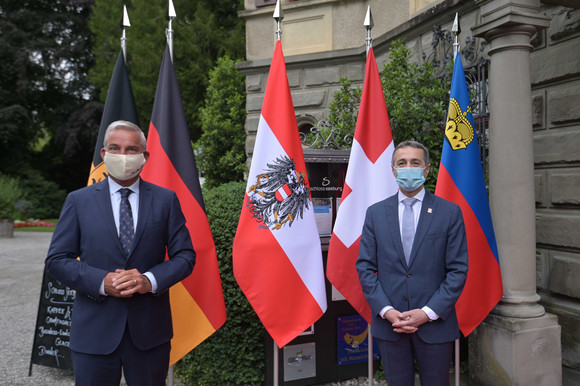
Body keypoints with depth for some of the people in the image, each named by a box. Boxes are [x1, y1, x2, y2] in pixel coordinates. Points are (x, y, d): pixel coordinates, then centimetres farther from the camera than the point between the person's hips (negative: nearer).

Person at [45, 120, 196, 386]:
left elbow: (185, 255, 1)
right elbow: (57, 259, 1)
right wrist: (101, 282, -15)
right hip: (94, 331, 0)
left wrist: (150, 280, -17)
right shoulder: (79, 201, 4)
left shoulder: (166, 199, 3)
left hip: (150, 330, 1)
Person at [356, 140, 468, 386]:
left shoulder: (450, 212, -1)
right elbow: (365, 267, 1)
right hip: (388, 324, 1)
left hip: (435, 323, -1)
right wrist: (386, 310, -9)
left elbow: (458, 270, -4)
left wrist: (428, 312, -12)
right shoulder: (375, 213, 3)